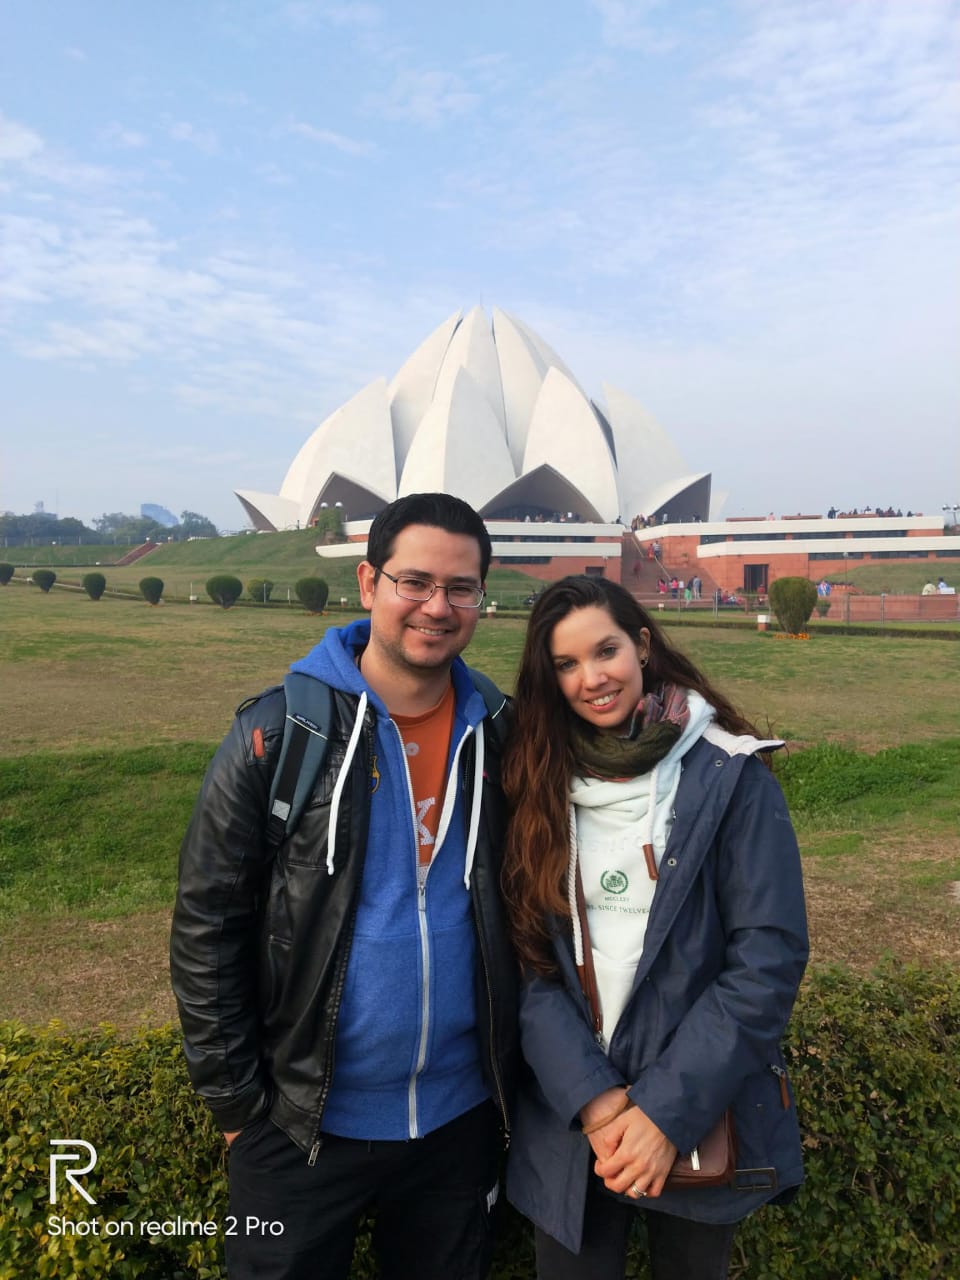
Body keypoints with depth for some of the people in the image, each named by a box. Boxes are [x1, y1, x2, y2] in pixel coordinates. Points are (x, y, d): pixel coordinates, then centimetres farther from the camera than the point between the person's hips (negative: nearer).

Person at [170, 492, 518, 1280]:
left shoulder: (498, 736, -4)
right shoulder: (282, 729, -14)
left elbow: (522, 913, 6)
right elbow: (207, 925, -10)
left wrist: (511, 1067, 5)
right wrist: (237, 1100, -7)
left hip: (462, 1116, 3)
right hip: (306, 1125, -3)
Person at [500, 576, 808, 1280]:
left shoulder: (731, 778, -12)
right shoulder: (542, 785, -3)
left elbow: (769, 959, -14)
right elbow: (531, 957, -5)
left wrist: (668, 1110, -17)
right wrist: (589, 1096, -15)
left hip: (703, 1118, -1)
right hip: (569, 1117, 2)